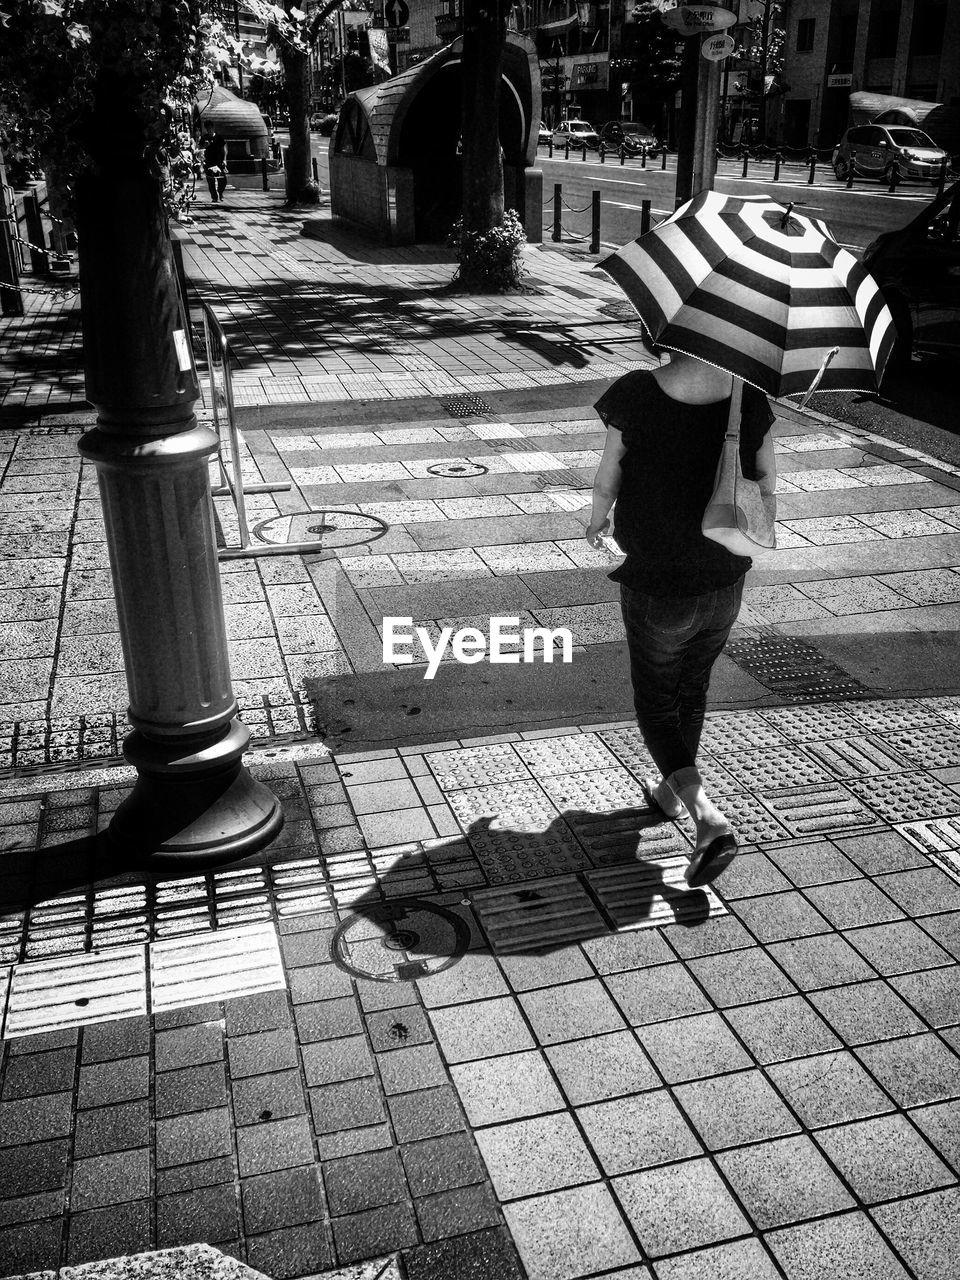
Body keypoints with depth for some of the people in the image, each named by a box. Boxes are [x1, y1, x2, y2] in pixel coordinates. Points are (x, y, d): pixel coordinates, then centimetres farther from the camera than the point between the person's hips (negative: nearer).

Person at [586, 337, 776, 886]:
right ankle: (673, 789, 47)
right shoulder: (748, 394, -10)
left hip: (654, 586, -4)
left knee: (657, 700, 16)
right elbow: (767, 485, -2)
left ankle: (709, 818, 1)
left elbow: (608, 478, -8)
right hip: (725, 581, 4)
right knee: (693, 687, 26)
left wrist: (598, 517, 14)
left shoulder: (636, 394, -20)